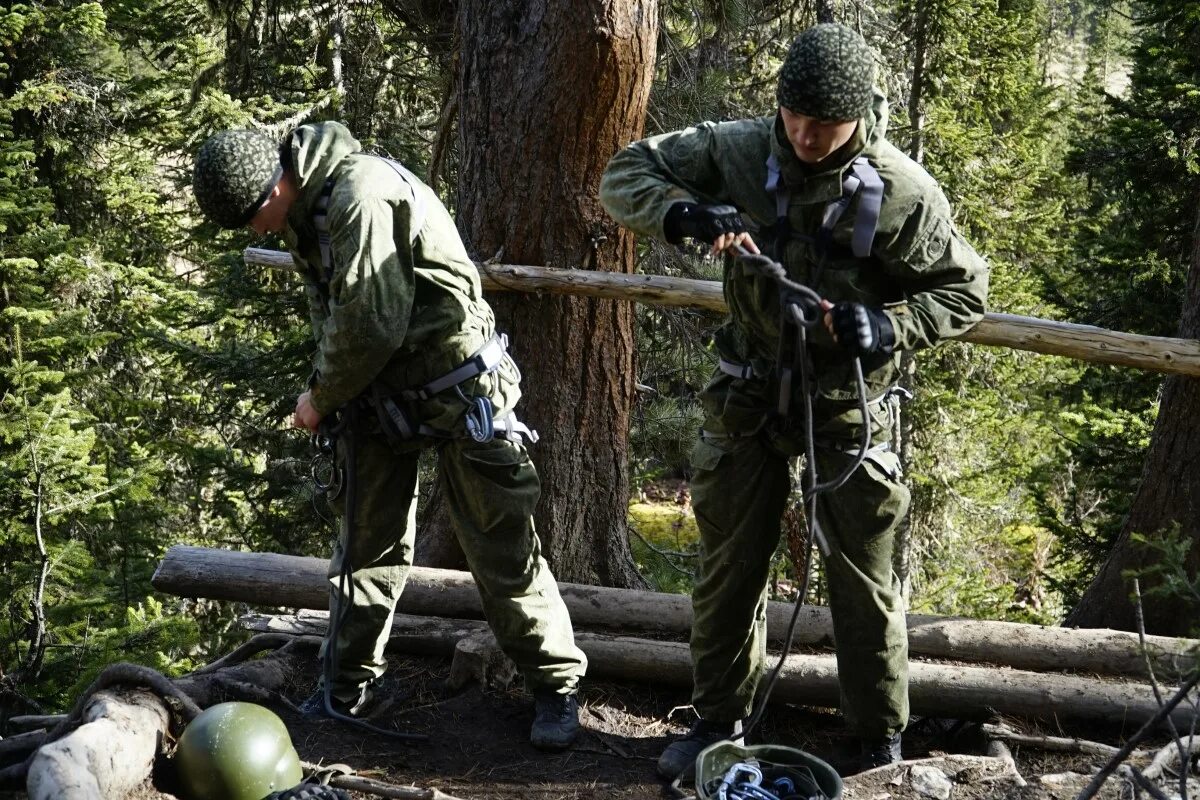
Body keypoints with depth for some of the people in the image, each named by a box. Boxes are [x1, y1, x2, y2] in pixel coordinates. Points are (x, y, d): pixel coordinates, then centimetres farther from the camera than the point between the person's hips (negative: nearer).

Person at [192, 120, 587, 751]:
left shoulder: (361, 196, -24)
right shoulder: (307, 207, 6)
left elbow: (370, 324, -25)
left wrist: (321, 398, -10)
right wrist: (328, 390, 2)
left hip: (453, 384, -8)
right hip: (378, 388, 9)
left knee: (501, 545, -2)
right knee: (367, 541, 12)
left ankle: (556, 687, 8)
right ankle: (350, 685, 23)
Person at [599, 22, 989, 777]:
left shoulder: (903, 192, -19)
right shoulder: (740, 150, -13)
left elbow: (966, 291, -8)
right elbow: (626, 172, -8)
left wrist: (889, 325, -27)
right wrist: (683, 212, -29)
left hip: (848, 402, -2)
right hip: (749, 394, 3)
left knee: (863, 578, 6)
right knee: (729, 564, 12)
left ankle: (882, 743, 22)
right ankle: (721, 721, 29)